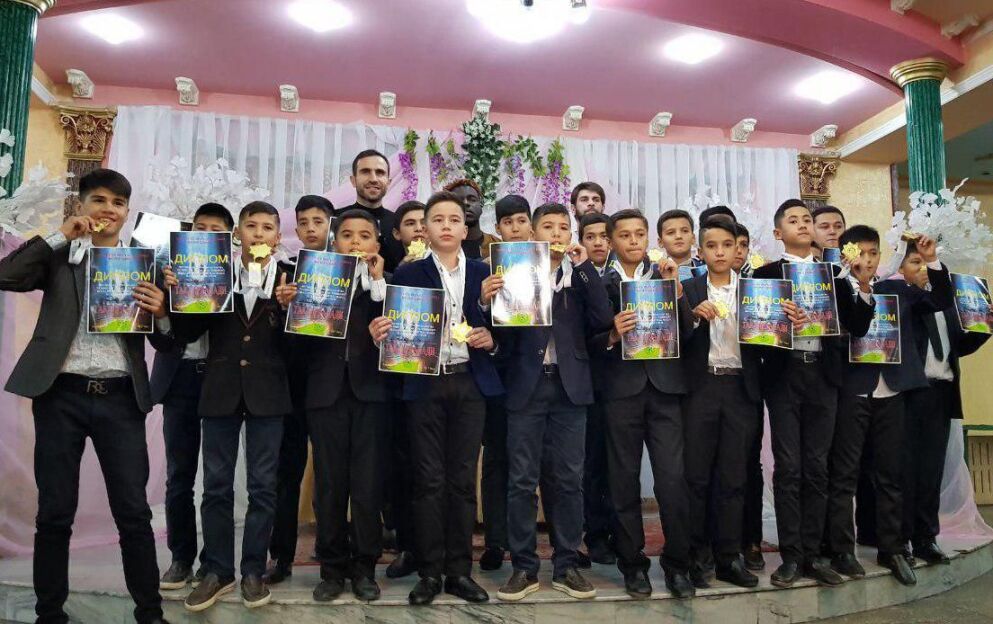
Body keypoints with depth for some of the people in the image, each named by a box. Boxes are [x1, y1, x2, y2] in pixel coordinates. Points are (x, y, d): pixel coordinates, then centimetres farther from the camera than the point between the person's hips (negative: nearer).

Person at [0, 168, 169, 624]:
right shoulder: (59, 257, 9)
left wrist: (161, 311, -13)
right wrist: (61, 236, -7)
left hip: (121, 398, 0)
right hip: (61, 394, 0)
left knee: (134, 512, 2)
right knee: (54, 513, 7)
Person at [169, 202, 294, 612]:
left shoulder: (289, 279, 1)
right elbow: (187, 334, 3)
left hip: (266, 392, -1)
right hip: (221, 390, 2)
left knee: (262, 486, 6)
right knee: (216, 485, 8)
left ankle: (253, 571, 20)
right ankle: (218, 571, 22)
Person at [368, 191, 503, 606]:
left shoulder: (483, 272, 8)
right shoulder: (408, 273, 4)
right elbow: (397, 327, 2)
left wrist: (489, 339, -9)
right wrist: (380, 333, -19)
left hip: (470, 384, 1)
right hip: (425, 385, -1)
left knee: (463, 479, 6)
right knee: (429, 480, 2)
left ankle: (459, 570, 17)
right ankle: (430, 572, 14)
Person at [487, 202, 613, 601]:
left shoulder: (580, 275, 10)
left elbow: (603, 319, -6)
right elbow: (503, 336, -2)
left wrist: (584, 265, -8)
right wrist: (488, 303, -22)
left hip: (569, 385, 2)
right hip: (526, 385, -1)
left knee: (568, 479, 7)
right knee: (522, 480, 3)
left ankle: (566, 566, 19)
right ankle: (524, 568, 15)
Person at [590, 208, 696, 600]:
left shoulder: (665, 277, 10)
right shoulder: (599, 283, 5)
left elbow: (686, 331, 0)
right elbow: (590, 343, 0)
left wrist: (675, 288, -10)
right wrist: (612, 335, -19)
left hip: (664, 387, 1)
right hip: (622, 389, -1)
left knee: (672, 478, -2)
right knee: (625, 479, 7)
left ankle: (677, 564, 14)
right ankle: (633, 564, 20)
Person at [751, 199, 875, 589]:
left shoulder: (834, 273, 12)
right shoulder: (766, 274, 4)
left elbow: (857, 328, 6)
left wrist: (863, 287, -9)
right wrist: (780, 321, -23)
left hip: (822, 375, 3)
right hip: (784, 376, -3)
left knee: (816, 468, 7)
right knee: (788, 468, -1)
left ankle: (812, 555, 16)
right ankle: (791, 556, 7)